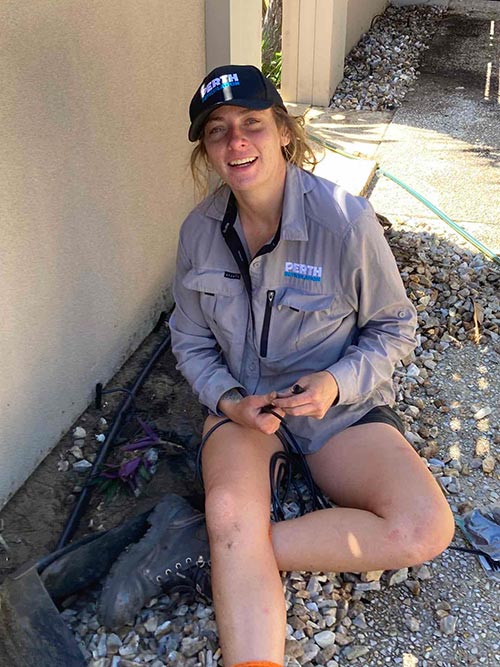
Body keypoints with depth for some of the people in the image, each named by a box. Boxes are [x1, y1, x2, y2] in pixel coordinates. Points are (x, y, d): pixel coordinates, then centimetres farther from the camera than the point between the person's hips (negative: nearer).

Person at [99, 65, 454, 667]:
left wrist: (338, 382, -21)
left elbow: (394, 328, -3)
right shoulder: (199, 231, -5)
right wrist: (229, 401, -14)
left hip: (341, 409, 0)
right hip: (244, 406, 1)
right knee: (231, 509, -33)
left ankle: (210, 545, -19)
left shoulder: (346, 221, -16)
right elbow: (191, 341, 6)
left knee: (426, 529, -25)